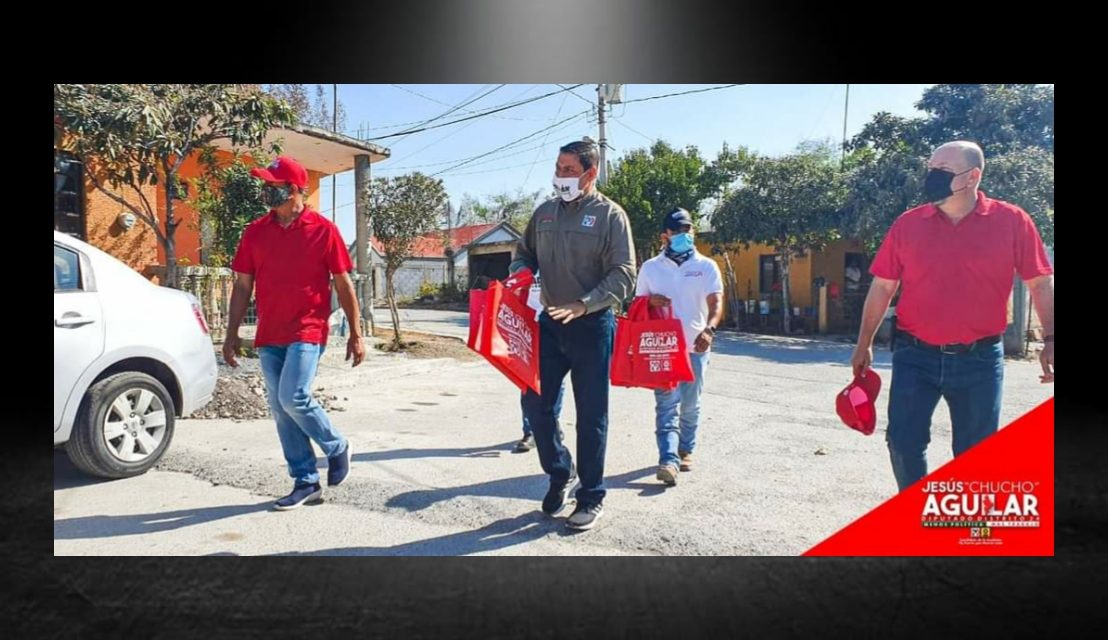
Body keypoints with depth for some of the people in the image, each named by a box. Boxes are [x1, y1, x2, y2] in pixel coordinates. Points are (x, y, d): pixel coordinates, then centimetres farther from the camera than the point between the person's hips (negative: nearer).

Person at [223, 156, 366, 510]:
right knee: (280, 410, 7)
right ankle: (306, 482, 19)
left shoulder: (323, 229, -4)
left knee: (293, 398, -18)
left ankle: (337, 448, 10)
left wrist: (355, 333, -3)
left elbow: (343, 284, -1)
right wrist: (232, 334, 8)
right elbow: (242, 286, 12)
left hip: (307, 333, -5)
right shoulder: (255, 232, 8)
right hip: (268, 337, 5)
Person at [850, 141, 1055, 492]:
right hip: (915, 356, 1)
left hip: (980, 359, -1)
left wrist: (1050, 339, -6)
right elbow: (882, 287, 5)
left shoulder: (1012, 221, -3)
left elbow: (1041, 283, 3)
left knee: (975, 453, 10)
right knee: (903, 441, 2)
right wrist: (864, 344, 6)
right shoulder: (907, 224, 0)